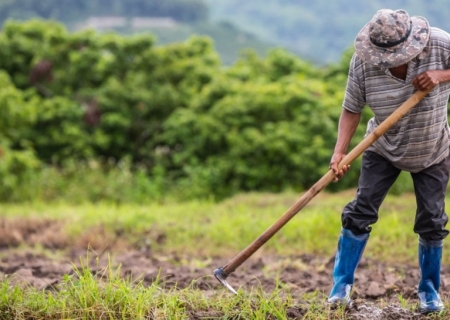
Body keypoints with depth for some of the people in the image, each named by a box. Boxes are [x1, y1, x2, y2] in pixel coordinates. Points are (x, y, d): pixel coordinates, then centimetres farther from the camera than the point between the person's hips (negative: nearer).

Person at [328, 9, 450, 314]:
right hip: (384, 150, 0)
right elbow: (352, 109, -16)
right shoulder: (362, 62, -22)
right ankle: (342, 284, 4)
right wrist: (340, 152, -28)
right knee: (361, 211, -7)